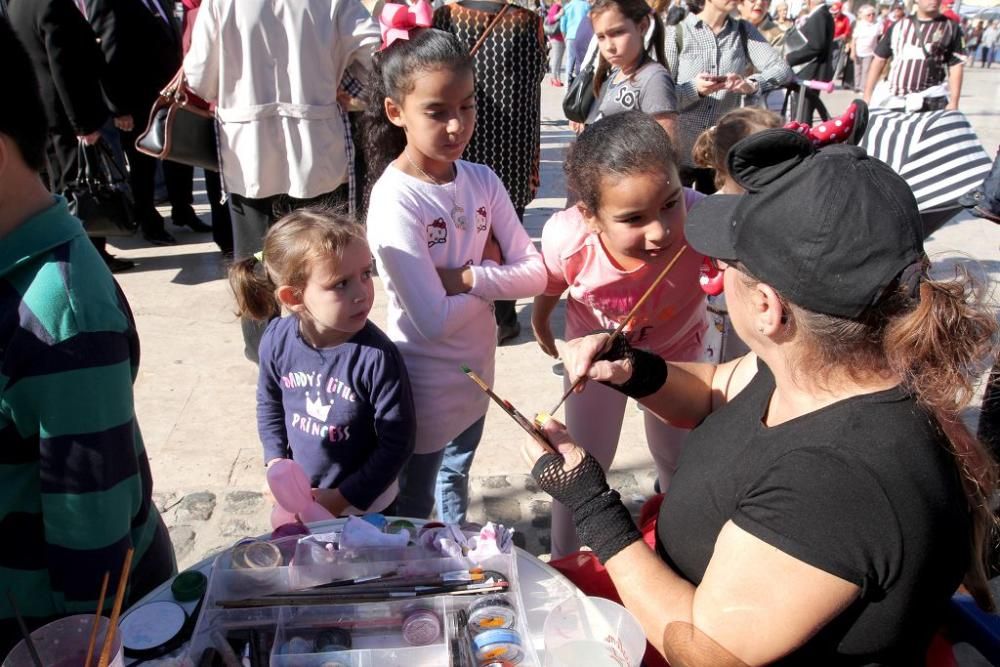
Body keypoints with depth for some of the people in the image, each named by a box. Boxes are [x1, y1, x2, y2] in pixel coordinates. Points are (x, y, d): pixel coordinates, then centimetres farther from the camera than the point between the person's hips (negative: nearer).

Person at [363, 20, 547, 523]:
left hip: (476, 370, 7)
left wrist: (463, 276, -24)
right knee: (411, 508, 16)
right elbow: (433, 320, -28)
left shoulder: (482, 181, -7)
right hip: (425, 387, -6)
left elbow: (536, 274, -11)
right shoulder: (395, 201, -25)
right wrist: (492, 274, -14)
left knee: (457, 475, 31)